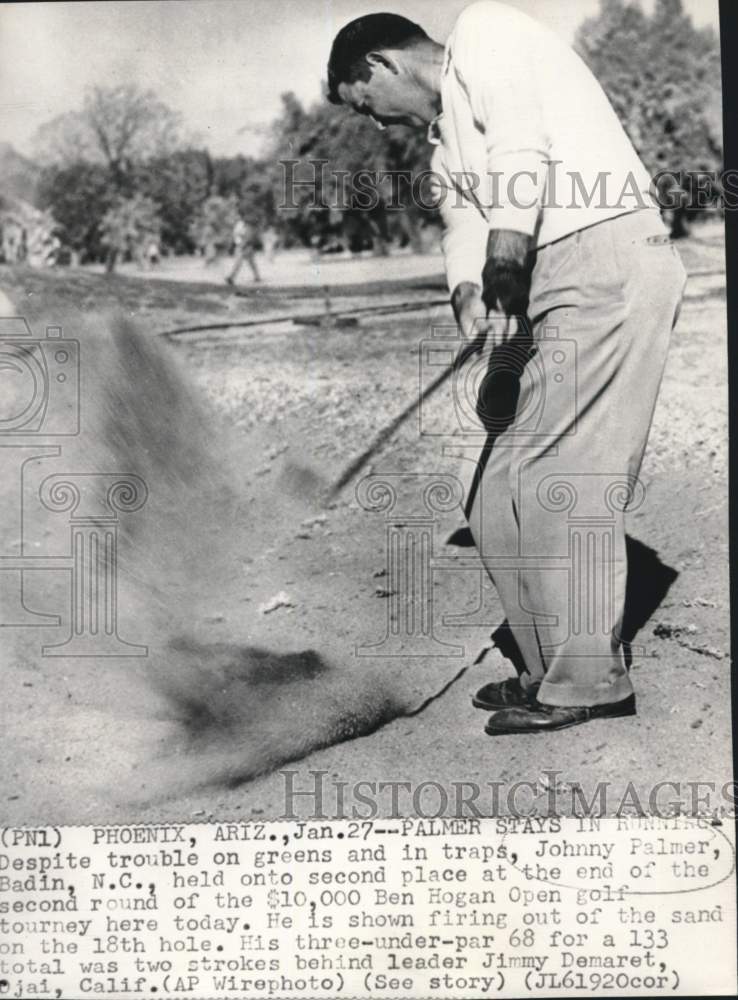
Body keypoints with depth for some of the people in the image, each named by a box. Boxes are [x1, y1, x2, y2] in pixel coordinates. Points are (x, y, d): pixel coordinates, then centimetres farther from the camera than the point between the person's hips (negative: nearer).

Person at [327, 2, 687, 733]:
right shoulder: (447, 146, 26)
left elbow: (523, 143, -14)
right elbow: (464, 228, 11)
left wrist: (507, 261, -22)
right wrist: (470, 297, -11)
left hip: (605, 261, -9)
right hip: (545, 291, 9)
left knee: (559, 479, -10)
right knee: (502, 497, 8)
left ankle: (589, 680, -2)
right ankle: (551, 670, 18)